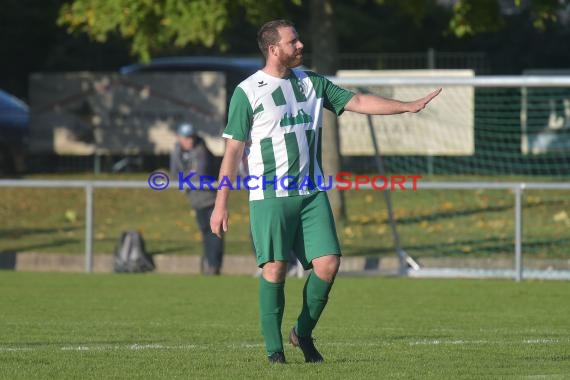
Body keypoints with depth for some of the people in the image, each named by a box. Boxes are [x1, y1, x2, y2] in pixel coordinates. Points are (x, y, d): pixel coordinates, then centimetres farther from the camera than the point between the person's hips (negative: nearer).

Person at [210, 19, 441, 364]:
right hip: (269, 196, -5)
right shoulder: (248, 92, -4)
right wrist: (221, 205, -7)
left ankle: (303, 334, 13)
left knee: (328, 262, -6)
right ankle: (274, 349, 1)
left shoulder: (311, 83, 11)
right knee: (275, 268, -8)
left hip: (311, 193, 5)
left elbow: (357, 102, 9)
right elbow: (233, 151, -4)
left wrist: (409, 106, -2)